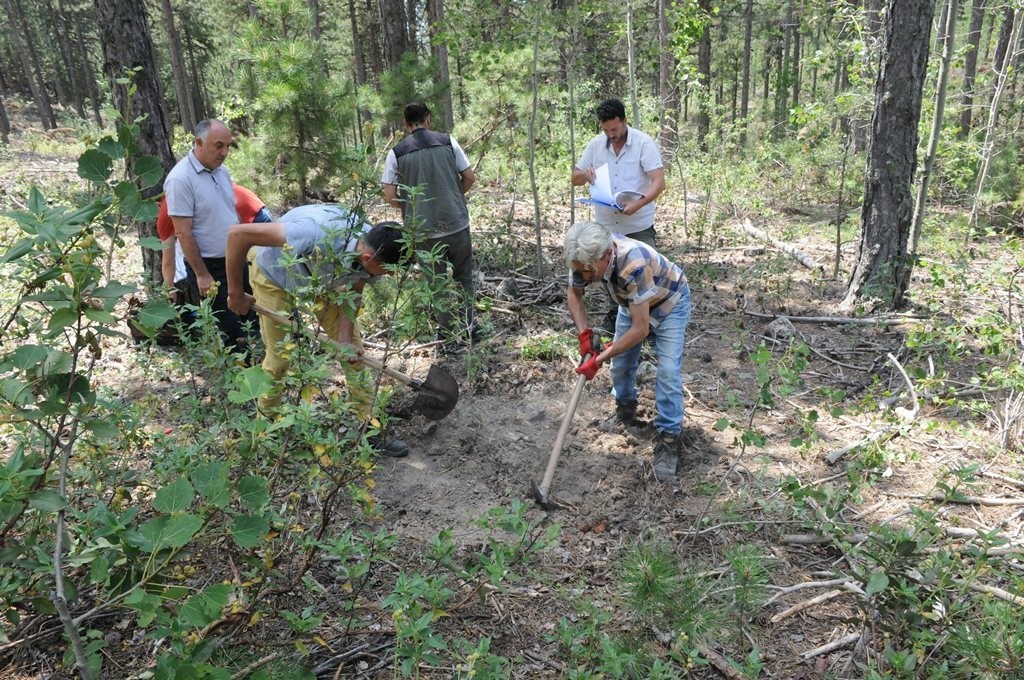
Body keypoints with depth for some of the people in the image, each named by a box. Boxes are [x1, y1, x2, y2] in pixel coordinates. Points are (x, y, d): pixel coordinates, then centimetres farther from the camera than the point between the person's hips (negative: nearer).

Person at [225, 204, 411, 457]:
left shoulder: (373, 250, -27)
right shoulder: (318, 234, -46)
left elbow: (352, 293, -9)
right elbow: (238, 234, -39)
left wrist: (345, 340, -23)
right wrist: (236, 294, -28)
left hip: (325, 277, 5)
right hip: (274, 275, -5)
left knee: (353, 348, 0)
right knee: (280, 355, 2)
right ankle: (265, 421, 28)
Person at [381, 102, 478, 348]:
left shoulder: (396, 152, -2)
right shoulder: (447, 141, 0)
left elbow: (389, 196, -4)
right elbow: (469, 177, 3)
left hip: (424, 231, 0)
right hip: (457, 224, 1)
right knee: (464, 278, 19)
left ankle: (449, 335, 21)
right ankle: (469, 326, 24)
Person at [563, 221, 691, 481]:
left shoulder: (633, 265, -45)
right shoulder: (588, 255, -26)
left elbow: (640, 329, -38)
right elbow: (573, 293, -5)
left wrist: (599, 359, -31)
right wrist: (584, 333, -17)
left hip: (669, 302, -5)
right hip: (631, 301, 6)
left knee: (668, 371, -15)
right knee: (621, 362, 6)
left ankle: (668, 438, -5)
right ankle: (625, 405, 35)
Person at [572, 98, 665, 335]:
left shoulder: (644, 144, -11)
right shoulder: (595, 145, 3)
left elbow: (659, 182, -19)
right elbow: (575, 180, 9)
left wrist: (638, 203, -36)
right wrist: (584, 173, -16)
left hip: (639, 226, -4)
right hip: (606, 226, 4)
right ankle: (614, 315, 35)